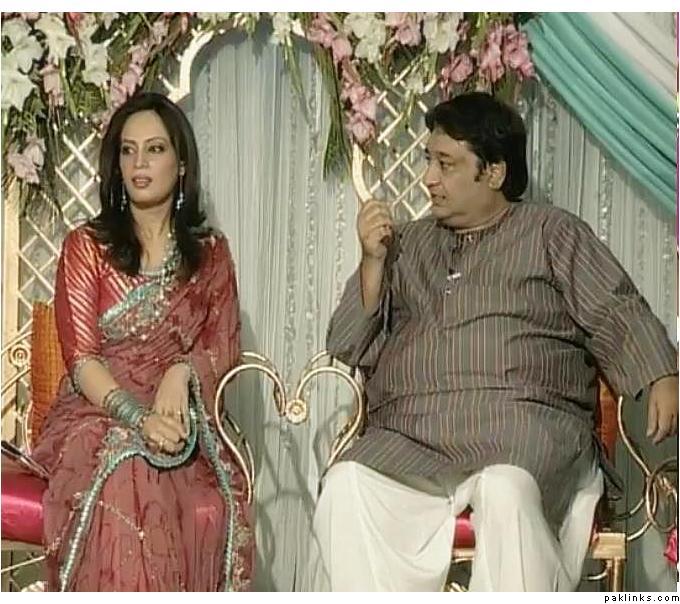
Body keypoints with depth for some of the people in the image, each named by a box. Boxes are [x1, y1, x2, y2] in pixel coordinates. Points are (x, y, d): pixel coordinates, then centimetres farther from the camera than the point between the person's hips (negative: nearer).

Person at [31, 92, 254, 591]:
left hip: (181, 422, 2)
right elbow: (81, 357, -4)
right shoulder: (87, 246, 6)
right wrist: (138, 418, -21)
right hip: (98, 416, -1)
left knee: (213, 507, -32)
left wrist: (181, 372, -15)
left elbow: (225, 347, 8)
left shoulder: (211, 252, 14)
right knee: (126, 482, -37)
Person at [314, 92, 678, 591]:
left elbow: (617, 314, 6)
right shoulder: (409, 243, 22)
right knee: (346, 488, -27)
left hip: (527, 422, -3)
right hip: (410, 432, 3)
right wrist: (373, 263, 3)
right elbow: (353, 349, 17)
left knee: (506, 491, -36)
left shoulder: (553, 232, 15)